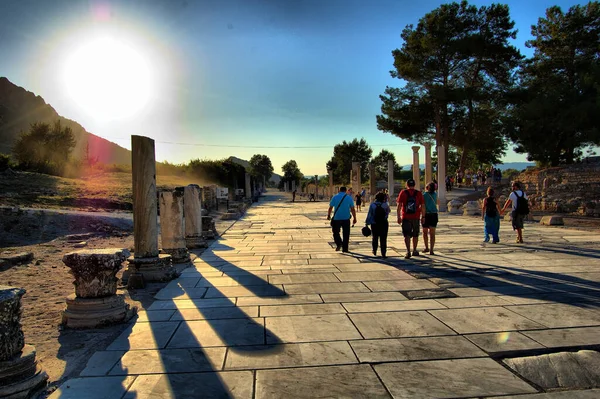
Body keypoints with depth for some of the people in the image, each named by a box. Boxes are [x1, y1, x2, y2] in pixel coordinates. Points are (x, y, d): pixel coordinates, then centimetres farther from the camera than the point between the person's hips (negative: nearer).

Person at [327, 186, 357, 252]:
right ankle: (345, 248, 11)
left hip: (336, 218, 0)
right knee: (346, 234, 9)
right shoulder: (349, 198, 2)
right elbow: (352, 209, -1)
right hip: (346, 218, 1)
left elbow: (330, 208, 3)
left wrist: (328, 215, 17)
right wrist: (354, 218, 5)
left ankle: (339, 243, -11)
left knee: (335, 232, 12)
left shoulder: (335, 197, 1)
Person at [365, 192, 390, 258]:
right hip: (384, 224, -1)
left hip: (374, 224, 2)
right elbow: (389, 211, 12)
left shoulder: (372, 205, -4)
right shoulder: (385, 205, -6)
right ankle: (383, 254, -3)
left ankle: (374, 251, 29)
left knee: (375, 238, 18)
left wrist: (367, 223, 4)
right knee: (383, 239, 1)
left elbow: (369, 214, -3)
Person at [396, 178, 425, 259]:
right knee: (415, 235, 17)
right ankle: (414, 251, 30)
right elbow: (423, 206, 0)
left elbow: (399, 205, -5)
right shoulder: (419, 193, 2)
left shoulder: (403, 193, -2)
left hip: (405, 217, -2)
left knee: (407, 235, -1)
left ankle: (408, 251, -16)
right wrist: (423, 216, 9)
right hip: (416, 217, 2)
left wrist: (399, 217, -1)